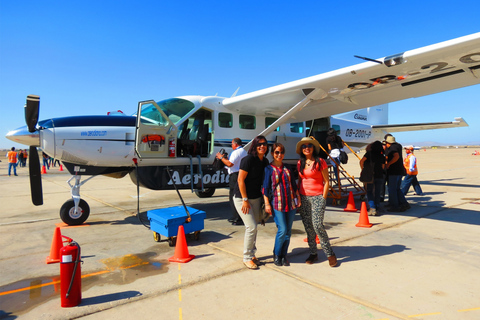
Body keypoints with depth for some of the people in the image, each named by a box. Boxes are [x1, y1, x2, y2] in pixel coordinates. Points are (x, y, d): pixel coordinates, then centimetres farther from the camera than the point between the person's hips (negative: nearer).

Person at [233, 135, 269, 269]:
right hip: (242, 198, -6)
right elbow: (240, 180, -18)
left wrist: (264, 199, 9)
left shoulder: (265, 162, 5)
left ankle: (252, 254, 27)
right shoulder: (248, 159, -17)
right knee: (251, 227, -9)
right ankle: (247, 258, 6)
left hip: (256, 198, 7)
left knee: (252, 227, 12)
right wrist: (245, 200, -17)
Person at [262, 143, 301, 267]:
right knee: (282, 230, -10)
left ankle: (284, 255, 21)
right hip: (277, 203, -4)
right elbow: (265, 188, -3)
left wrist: (298, 197, 11)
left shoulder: (287, 168, 13)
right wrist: (267, 204, -9)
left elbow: (294, 184, 18)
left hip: (291, 202, 5)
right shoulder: (268, 169, 0)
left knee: (288, 231, 6)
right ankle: (276, 255, 11)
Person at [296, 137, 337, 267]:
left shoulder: (320, 162, -4)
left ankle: (330, 253, 6)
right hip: (303, 197, 5)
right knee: (308, 226, 7)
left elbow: (326, 182, -3)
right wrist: (297, 197, 10)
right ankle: (313, 253, 20)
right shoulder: (300, 163, 9)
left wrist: (323, 199, -8)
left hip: (317, 197, -5)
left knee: (317, 225, -11)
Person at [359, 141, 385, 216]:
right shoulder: (382, 156, 8)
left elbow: (361, 161, -9)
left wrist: (363, 169, 4)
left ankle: (372, 208, -12)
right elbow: (383, 167, 11)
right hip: (380, 176, 3)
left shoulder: (369, 153, -1)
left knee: (369, 192, 2)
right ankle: (377, 209, 8)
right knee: (377, 193, 8)